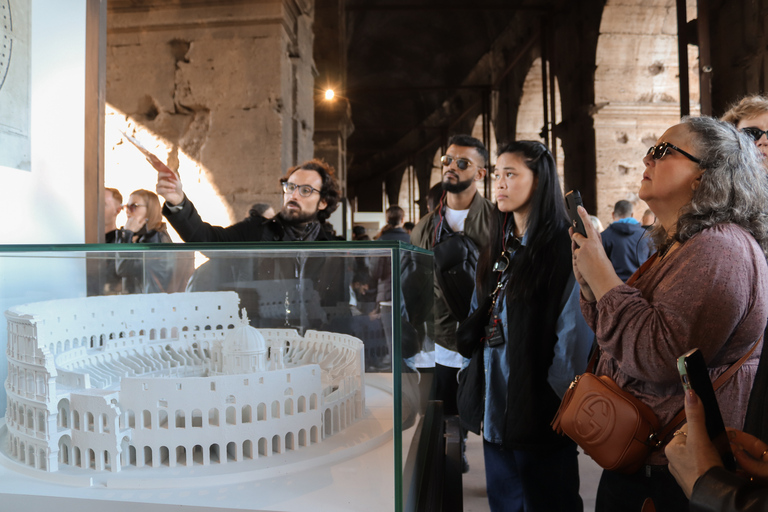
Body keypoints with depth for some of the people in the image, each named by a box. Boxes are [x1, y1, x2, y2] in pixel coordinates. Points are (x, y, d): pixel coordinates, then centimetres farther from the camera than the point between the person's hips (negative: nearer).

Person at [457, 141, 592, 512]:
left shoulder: (563, 248, -11)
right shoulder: (498, 250, 12)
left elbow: (574, 334, -16)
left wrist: (556, 404, -16)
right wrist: (471, 388, 11)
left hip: (540, 413, -7)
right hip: (495, 410, 7)